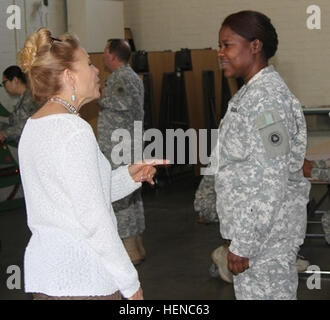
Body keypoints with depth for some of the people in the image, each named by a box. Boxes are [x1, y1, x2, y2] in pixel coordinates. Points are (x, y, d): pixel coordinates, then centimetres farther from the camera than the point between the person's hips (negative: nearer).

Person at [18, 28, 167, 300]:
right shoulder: (74, 130, -16)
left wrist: (128, 176, 8)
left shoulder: (33, 126, 11)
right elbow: (93, 218, -18)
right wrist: (130, 283, -12)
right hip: (81, 279, -8)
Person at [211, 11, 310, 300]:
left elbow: (271, 181, -23)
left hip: (265, 230, -9)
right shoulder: (250, 93, 11)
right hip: (255, 223, 9)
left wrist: (244, 244, -21)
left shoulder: (267, 98, -19)